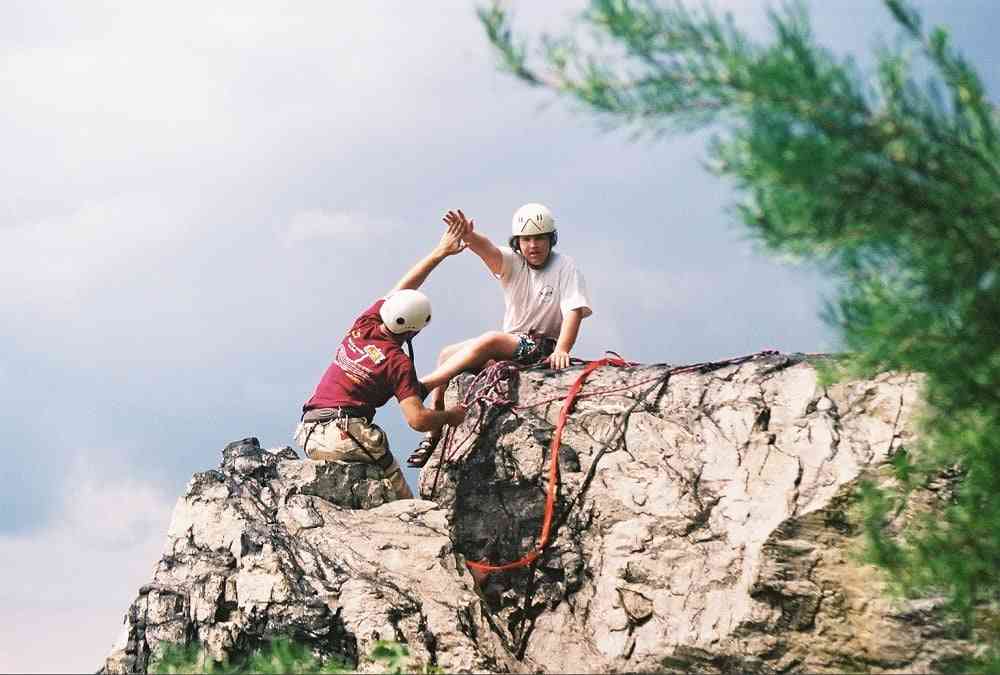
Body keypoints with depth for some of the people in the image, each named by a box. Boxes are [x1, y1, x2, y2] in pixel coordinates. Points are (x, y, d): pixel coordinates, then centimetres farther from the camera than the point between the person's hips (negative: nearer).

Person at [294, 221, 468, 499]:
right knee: (399, 498, -1)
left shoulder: (364, 325, 11)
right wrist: (450, 416, 6)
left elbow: (402, 289, 25)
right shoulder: (398, 362, -7)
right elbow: (416, 419, -13)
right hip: (346, 434, -7)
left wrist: (440, 252, 30)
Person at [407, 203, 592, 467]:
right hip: (510, 344, 6)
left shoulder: (565, 267, -7)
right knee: (447, 354, -5)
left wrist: (561, 350, -35)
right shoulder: (513, 263, 3)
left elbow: (574, 312, -18)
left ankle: (422, 385, -25)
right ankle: (432, 436, -3)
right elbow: (488, 250, -19)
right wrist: (469, 236, -44)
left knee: (490, 340, -31)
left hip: (542, 347, -6)